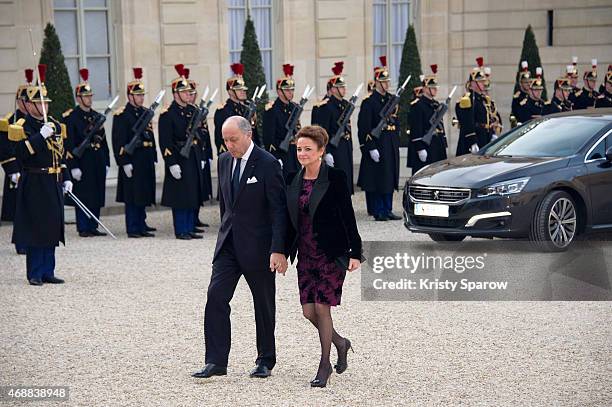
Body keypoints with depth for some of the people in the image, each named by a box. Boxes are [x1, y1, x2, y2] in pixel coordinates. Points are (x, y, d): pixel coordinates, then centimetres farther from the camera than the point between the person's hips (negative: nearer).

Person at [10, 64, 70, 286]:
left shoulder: (55, 125, 13)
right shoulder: (22, 127, -7)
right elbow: (21, 154, -20)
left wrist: (66, 178, 13)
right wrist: (41, 136, -24)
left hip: (54, 184, 7)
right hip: (34, 184, -6)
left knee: (52, 229, 8)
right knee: (35, 229, -4)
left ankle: (48, 272, 15)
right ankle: (34, 274, 3)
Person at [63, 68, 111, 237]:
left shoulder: (97, 116, 14)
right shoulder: (71, 117, -6)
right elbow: (69, 144, -11)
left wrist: (106, 163, 11)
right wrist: (74, 167, -16)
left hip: (98, 162, 6)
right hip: (82, 162, -6)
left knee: (97, 197, 8)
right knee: (83, 197, -2)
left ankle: (93, 227, 16)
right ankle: (83, 228, 4)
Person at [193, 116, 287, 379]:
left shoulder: (268, 164, -13)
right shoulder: (224, 161, 7)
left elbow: (279, 210, -15)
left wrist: (278, 250, -20)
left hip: (258, 245, -5)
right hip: (228, 243, 5)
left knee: (264, 304, 7)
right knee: (216, 297, -6)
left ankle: (266, 360, 22)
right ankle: (216, 362, -4)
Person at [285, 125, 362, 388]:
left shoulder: (335, 178, -9)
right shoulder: (294, 180, 7)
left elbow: (348, 216, -8)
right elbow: (291, 220, 14)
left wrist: (355, 253, -12)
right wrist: (283, 252, 13)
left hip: (331, 254, -6)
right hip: (305, 255, 6)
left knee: (322, 308, -6)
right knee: (308, 311, 4)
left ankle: (324, 365, 9)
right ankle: (340, 343, 31)